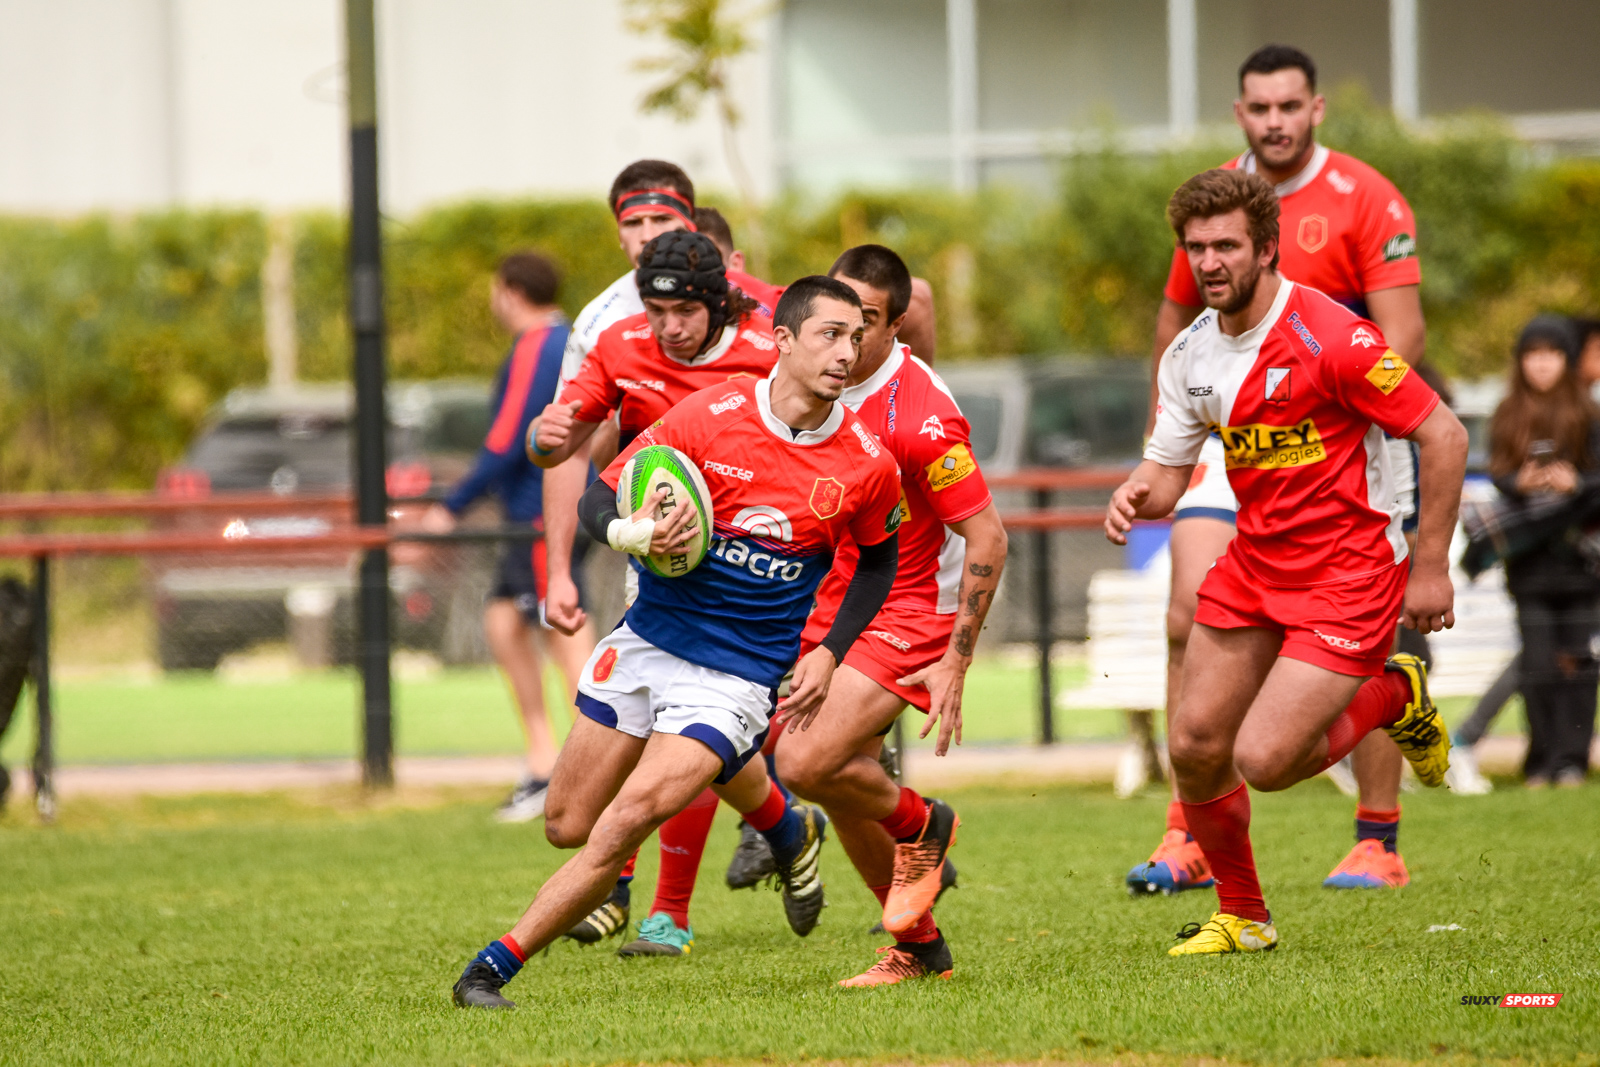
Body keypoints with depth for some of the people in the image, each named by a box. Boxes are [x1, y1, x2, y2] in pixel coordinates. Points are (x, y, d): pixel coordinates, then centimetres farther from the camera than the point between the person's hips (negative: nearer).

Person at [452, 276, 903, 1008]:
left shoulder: (868, 466, -7)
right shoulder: (709, 416, -10)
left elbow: (878, 558, 13)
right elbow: (598, 500, -3)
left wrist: (830, 654, 2)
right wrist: (628, 532, -26)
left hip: (739, 678, -2)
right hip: (648, 643, 2)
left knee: (625, 823, -21)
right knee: (567, 827, 11)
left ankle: (495, 967, -9)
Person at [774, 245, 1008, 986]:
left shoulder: (921, 415, -23)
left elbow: (986, 537, -19)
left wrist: (956, 664, -20)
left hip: (910, 613, -7)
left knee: (807, 764, -22)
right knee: (845, 795, 8)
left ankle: (921, 825, 7)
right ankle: (919, 946, 25)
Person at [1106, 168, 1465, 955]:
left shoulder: (1328, 336, -19)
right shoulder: (1191, 356, 3)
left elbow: (1442, 435, -16)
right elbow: (1167, 471, 11)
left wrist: (1429, 566, -13)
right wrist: (1136, 494, -15)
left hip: (1348, 573, -7)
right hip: (1254, 565, 7)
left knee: (1262, 760, -15)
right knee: (1194, 748, 2)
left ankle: (1394, 698, 13)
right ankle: (1242, 916, 25)